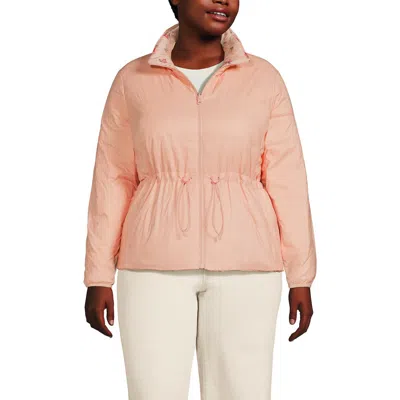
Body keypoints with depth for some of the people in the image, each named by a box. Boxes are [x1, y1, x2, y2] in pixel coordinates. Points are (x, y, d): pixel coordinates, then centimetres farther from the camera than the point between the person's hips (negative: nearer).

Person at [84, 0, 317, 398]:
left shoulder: (263, 79, 3)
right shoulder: (132, 81, 4)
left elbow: (286, 179, 2)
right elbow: (113, 181, 5)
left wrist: (301, 277, 0)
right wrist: (99, 278, 2)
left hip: (240, 266, 0)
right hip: (158, 264, 0)